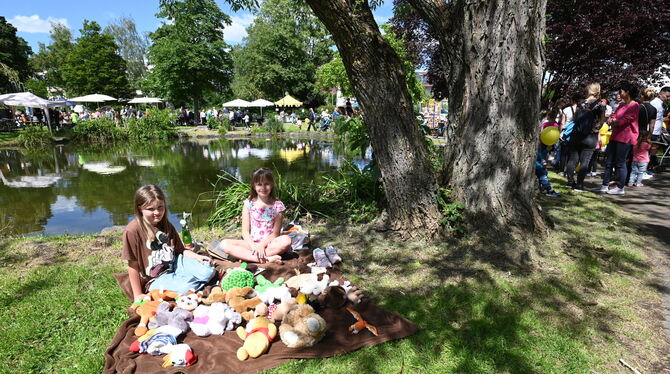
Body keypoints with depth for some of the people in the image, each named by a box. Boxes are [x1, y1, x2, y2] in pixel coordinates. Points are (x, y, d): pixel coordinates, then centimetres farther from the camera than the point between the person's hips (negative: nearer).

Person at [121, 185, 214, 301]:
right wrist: (138, 295, -8)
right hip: (155, 279, -5)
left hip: (176, 264, 5)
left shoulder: (166, 226, 6)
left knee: (208, 271, -17)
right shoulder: (133, 230, -15)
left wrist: (197, 256, -9)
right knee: (184, 288, -32)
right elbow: (133, 264, -11)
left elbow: (180, 249, 11)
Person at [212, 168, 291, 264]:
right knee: (224, 244, -22)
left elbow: (275, 233, -4)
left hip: (268, 244, -1)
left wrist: (261, 245, -19)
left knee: (286, 240, -32)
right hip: (250, 243, 2)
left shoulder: (277, 206, -1)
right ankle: (267, 259, -31)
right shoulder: (248, 204, 2)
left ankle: (245, 256, -27)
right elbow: (245, 231, -2)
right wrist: (254, 246, -20)